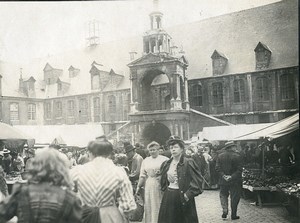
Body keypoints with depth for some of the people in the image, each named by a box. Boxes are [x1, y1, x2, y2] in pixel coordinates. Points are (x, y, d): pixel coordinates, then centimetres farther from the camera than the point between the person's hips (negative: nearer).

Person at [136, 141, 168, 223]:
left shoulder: (164, 159, 1)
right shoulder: (145, 161, 11)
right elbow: (142, 176, 12)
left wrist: (161, 173, -15)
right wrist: (138, 186, 7)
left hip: (160, 187, -3)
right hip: (149, 187, 3)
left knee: (160, 207, -1)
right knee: (149, 207, 5)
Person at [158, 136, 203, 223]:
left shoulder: (189, 163, -9)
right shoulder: (165, 164, 9)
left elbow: (197, 182, -14)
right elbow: (163, 182, 25)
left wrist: (188, 194, -17)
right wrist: (166, 190, 11)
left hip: (183, 197, -5)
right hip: (168, 197, 5)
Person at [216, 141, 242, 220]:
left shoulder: (220, 156, 1)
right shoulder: (237, 156, -9)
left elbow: (217, 168, -4)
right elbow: (239, 169, -14)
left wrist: (223, 175, -8)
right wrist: (232, 176, -14)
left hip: (223, 181, 3)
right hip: (235, 181, -2)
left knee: (223, 195, 18)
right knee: (234, 197, 8)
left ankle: (225, 211, 5)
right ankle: (233, 215, 13)